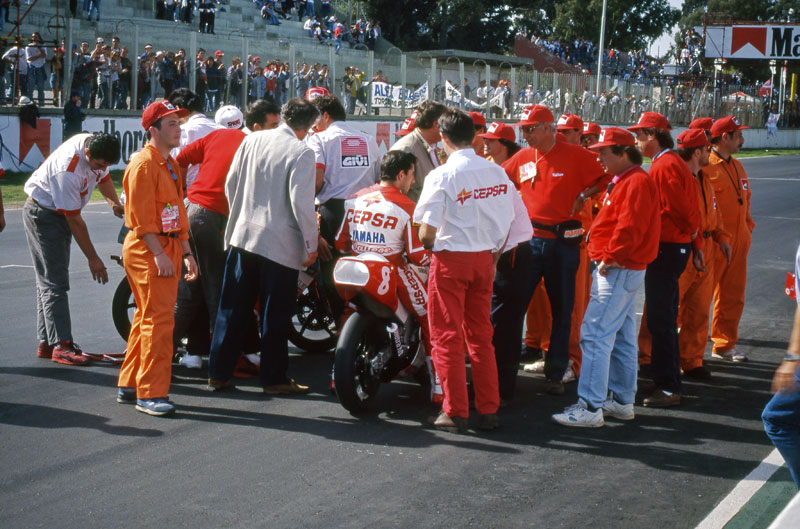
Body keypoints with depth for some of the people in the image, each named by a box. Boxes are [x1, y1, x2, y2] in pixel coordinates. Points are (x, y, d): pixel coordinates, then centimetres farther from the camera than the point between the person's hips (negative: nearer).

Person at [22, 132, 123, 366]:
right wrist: (93, 258, -22)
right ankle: (61, 346, -15)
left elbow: (103, 177, 15)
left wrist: (116, 204, 13)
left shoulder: (95, 145, -10)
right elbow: (74, 220, -28)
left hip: (59, 215, 9)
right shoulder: (67, 171, -34)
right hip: (43, 214, -9)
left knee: (50, 280, 9)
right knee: (54, 283, -13)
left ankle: (47, 343, 12)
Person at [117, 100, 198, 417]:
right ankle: (150, 394, -6)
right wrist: (159, 254, -22)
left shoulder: (170, 165, 18)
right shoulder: (143, 164, -13)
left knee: (146, 319, 14)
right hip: (146, 251, -10)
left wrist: (186, 253, 15)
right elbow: (141, 216, -18)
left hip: (168, 249, 10)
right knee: (158, 320, -11)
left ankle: (129, 386, 22)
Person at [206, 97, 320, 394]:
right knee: (275, 314, 5)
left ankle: (218, 373, 17)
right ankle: (274, 378, 11)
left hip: (242, 235, 5)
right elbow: (301, 202, -17)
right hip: (280, 244, -5)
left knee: (232, 308, 12)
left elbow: (230, 184, 9)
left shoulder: (252, 140, 4)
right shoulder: (301, 153, -12)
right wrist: (311, 244, -8)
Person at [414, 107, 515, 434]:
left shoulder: (442, 176, -14)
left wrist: (430, 245, 5)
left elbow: (427, 232, -16)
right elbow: (506, 223, 7)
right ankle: (488, 411, 15)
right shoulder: (498, 173, 2)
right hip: (484, 259, 5)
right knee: (481, 336, 13)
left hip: (450, 259, -5)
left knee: (447, 337, 3)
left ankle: (455, 413, 4)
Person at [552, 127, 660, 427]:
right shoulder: (622, 181, 18)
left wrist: (610, 258, -17)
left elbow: (629, 228, -24)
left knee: (595, 336, -12)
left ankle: (590, 408, -12)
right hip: (623, 270, 11)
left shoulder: (637, 182, -16)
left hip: (619, 271, -11)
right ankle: (622, 402, 22)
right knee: (621, 338, 15)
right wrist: (607, 258, 14)